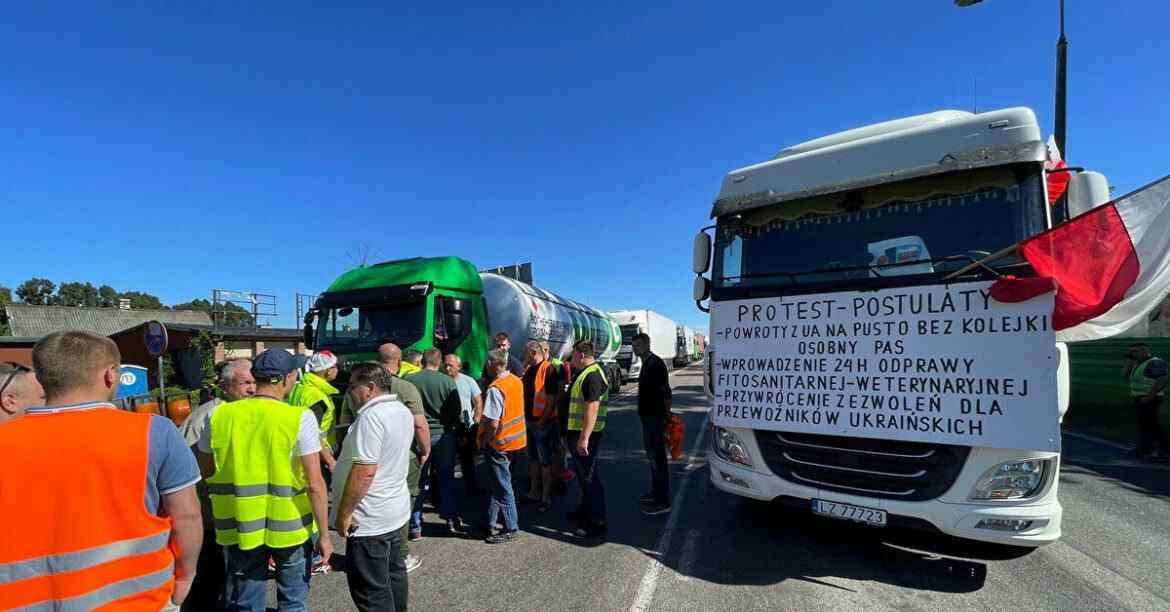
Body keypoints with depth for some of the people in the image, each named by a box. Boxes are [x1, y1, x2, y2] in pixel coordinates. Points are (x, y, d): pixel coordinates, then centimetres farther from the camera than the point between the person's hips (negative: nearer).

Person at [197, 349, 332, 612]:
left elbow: (206, 471, 8)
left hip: (239, 527, 3)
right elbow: (314, 484, -16)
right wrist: (324, 534, -7)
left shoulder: (219, 415, -5)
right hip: (290, 526, -3)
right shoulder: (300, 418, -16)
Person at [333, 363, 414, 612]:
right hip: (397, 511, 9)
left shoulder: (371, 417, -23)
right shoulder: (403, 411, 6)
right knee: (394, 573, 21)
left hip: (371, 521, -9)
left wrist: (344, 513, -17)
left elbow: (364, 472, -26)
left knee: (371, 591, 3)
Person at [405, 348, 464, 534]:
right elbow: (457, 410, -4)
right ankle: (451, 519, 20)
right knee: (447, 478, 13)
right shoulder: (448, 381, -10)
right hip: (443, 434, 0)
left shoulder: (408, 380, -9)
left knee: (418, 480, 11)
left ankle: (415, 524, 17)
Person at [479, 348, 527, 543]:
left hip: (499, 442, -8)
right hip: (514, 437, 8)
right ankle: (490, 523, 31)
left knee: (502, 487, 4)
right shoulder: (516, 381, 2)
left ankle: (511, 529, 15)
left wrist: (484, 441, -10)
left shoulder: (495, 389, -24)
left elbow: (493, 423, -27)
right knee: (498, 483, 19)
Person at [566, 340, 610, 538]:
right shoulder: (584, 373, 13)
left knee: (589, 477, -2)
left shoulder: (592, 375, -21)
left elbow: (592, 408, -28)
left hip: (585, 434, -10)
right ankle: (587, 509, 38)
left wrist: (584, 438, -29)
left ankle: (597, 523, 7)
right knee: (583, 474, 22)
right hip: (577, 431, 10)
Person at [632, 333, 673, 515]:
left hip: (655, 419, -10)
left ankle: (663, 502, 1)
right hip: (648, 418, 10)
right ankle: (656, 492, 30)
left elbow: (665, 393, -21)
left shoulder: (655, 363, -17)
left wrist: (667, 416, -21)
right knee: (652, 457, 18)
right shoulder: (647, 363, 14)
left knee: (658, 459, -5)